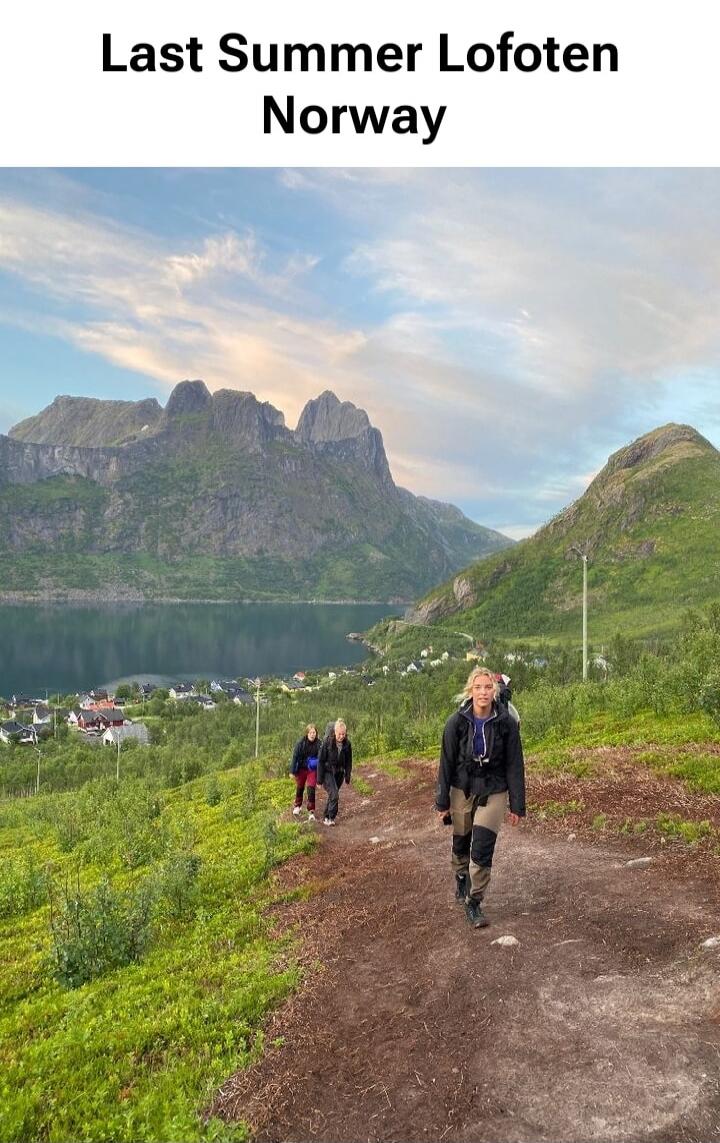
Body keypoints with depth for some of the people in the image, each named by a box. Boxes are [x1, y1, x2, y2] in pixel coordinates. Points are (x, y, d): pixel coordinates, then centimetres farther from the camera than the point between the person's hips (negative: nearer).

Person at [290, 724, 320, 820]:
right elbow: (295, 757, -10)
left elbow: (320, 757, -7)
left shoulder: (318, 743, -14)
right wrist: (292, 771, -9)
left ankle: (311, 812, -1)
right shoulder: (300, 742, -16)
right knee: (299, 788, 16)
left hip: (312, 769, -1)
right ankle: (297, 806, 41)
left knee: (311, 789, -10)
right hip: (301, 768, 1)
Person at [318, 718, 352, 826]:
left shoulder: (347, 744, -7)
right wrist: (320, 779, -12)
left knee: (332, 795, 10)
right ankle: (331, 818, -3)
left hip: (339, 773, 4)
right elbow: (321, 761, -13)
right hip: (328, 772, -4)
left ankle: (326, 818, 24)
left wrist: (347, 777, 5)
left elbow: (348, 762, 4)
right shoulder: (327, 742, -18)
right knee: (334, 794, -16)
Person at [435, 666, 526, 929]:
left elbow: (514, 765, -6)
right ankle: (461, 881, 45)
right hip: (462, 790, 1)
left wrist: (517, 805, -5)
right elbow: (446, 762, -5)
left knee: (482, 850, -7)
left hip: (494, 791, -1)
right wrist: (442, 801, -3)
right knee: (460, 843, 16)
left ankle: (474, 903, 9)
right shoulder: (457, 722, -12)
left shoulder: (506, 723, -12)